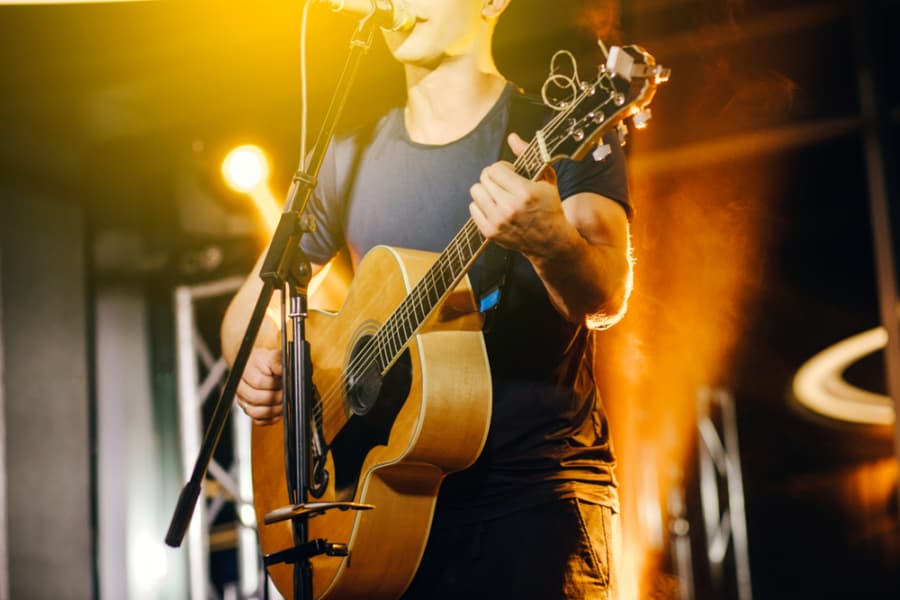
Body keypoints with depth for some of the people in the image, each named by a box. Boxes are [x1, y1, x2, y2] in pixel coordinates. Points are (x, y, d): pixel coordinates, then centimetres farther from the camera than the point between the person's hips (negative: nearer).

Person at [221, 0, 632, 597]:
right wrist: (255, 365, -4)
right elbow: (255, 304, 19)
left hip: (534, 486, -3)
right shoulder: (347, 161, 12)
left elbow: (606, 300, -17)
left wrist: (549, 242, -39)